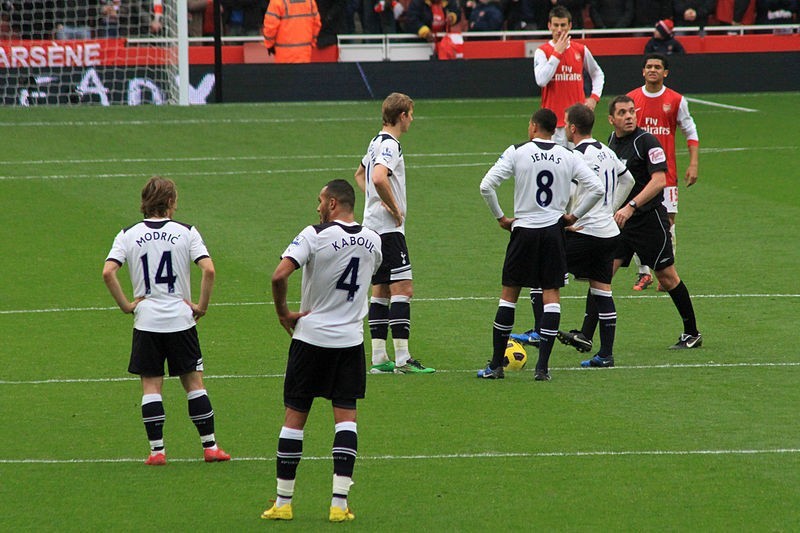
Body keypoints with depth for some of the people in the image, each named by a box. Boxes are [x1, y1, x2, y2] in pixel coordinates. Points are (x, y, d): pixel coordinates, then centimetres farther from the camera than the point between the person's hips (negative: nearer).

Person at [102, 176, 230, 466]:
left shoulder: (128, 235, 0)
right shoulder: (186, 232, -3)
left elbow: (108, 273, -12)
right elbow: (208, 270, -15)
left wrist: (126, 305, -3)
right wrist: (202, 305, -5)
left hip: (146, 322, 0)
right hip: (181, 319, 0)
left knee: (151, 385, 5)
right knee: (194, 382, 8)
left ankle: (157, 450, 2)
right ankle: (210, 446, 9)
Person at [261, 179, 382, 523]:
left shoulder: (315, 236, -13)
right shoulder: (372, 241, 3)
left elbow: (279, 276, -23)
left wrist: (283, 313, -9)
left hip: (311, 336, -3)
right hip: (352, 338, 3)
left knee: (295, 416, 5)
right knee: (346, 416, 4)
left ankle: (283, 501, 8)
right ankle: (340, 502, -4)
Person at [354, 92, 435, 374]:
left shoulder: (377, 142, 15)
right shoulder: (390, 145, -15)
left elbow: (360, 174, 31)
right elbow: (378, 179, -31)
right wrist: (395, 209, -19)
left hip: (373, 225, 10)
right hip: (388, 228, -10)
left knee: (381, 290, 10)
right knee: (403, 288, -10)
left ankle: (379, 358, 10)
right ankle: (402, 359, -14)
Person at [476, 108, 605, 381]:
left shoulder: (517, 152, -4)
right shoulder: (568, 157, 2)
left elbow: (486, 186, -10)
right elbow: (596, 189, -3)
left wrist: (500, 217, 2)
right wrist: (574, 215, 7)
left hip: (524, 230, -1)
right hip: (554, 230, 1)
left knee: (509, 295, 8)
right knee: (551, 295, 4)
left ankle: (496, 365, 10)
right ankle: (542, 366, -3)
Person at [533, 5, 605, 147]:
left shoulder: (581, 50, 9)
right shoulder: (542, 52, -1)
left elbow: (598, 74, 25)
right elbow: (541, 80, -17)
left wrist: (594, 97, 9)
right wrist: (557, 53, -13)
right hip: (554, 118, -3)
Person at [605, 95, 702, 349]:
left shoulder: (646, 141, -13)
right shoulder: (612, 142, 10)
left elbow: (659, 180, -21)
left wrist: (631, 207, -28)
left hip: (649, 219, -6)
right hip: (618, 222, 6)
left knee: (667, 277, 3)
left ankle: (692, 333, 16)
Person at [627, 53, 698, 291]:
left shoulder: (676, 100, 1)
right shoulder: (631, 99, 5)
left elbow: (691, 132, 6)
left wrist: (693, 164, -2)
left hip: (666, 170, -1)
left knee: (668, 220, -3)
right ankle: (643, 273, 10)